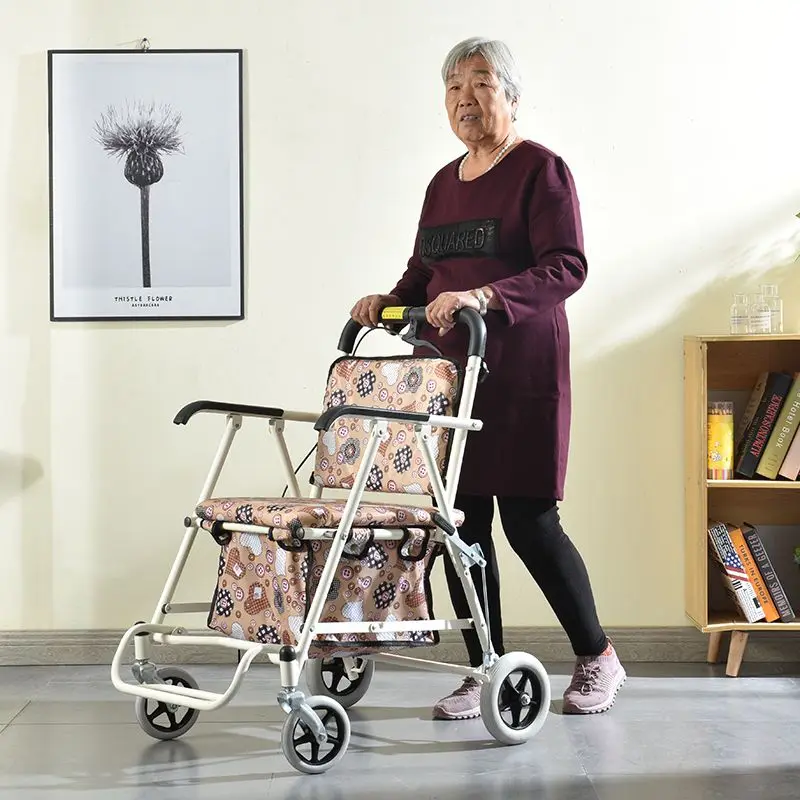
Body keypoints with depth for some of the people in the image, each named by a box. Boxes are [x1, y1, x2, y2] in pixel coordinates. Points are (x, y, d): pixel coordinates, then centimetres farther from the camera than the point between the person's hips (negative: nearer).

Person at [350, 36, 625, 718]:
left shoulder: (541, 169, -3)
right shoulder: (443, 183, 19)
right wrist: (389, 302, 5)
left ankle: (598, 660, 14)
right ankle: (485, 673, 13)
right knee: (462, 521, 3)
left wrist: (486, 295, -26)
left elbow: (567, 267, -14)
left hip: (521, 372, -6)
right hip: (448, 368, 7)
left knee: (529, 520, -5)